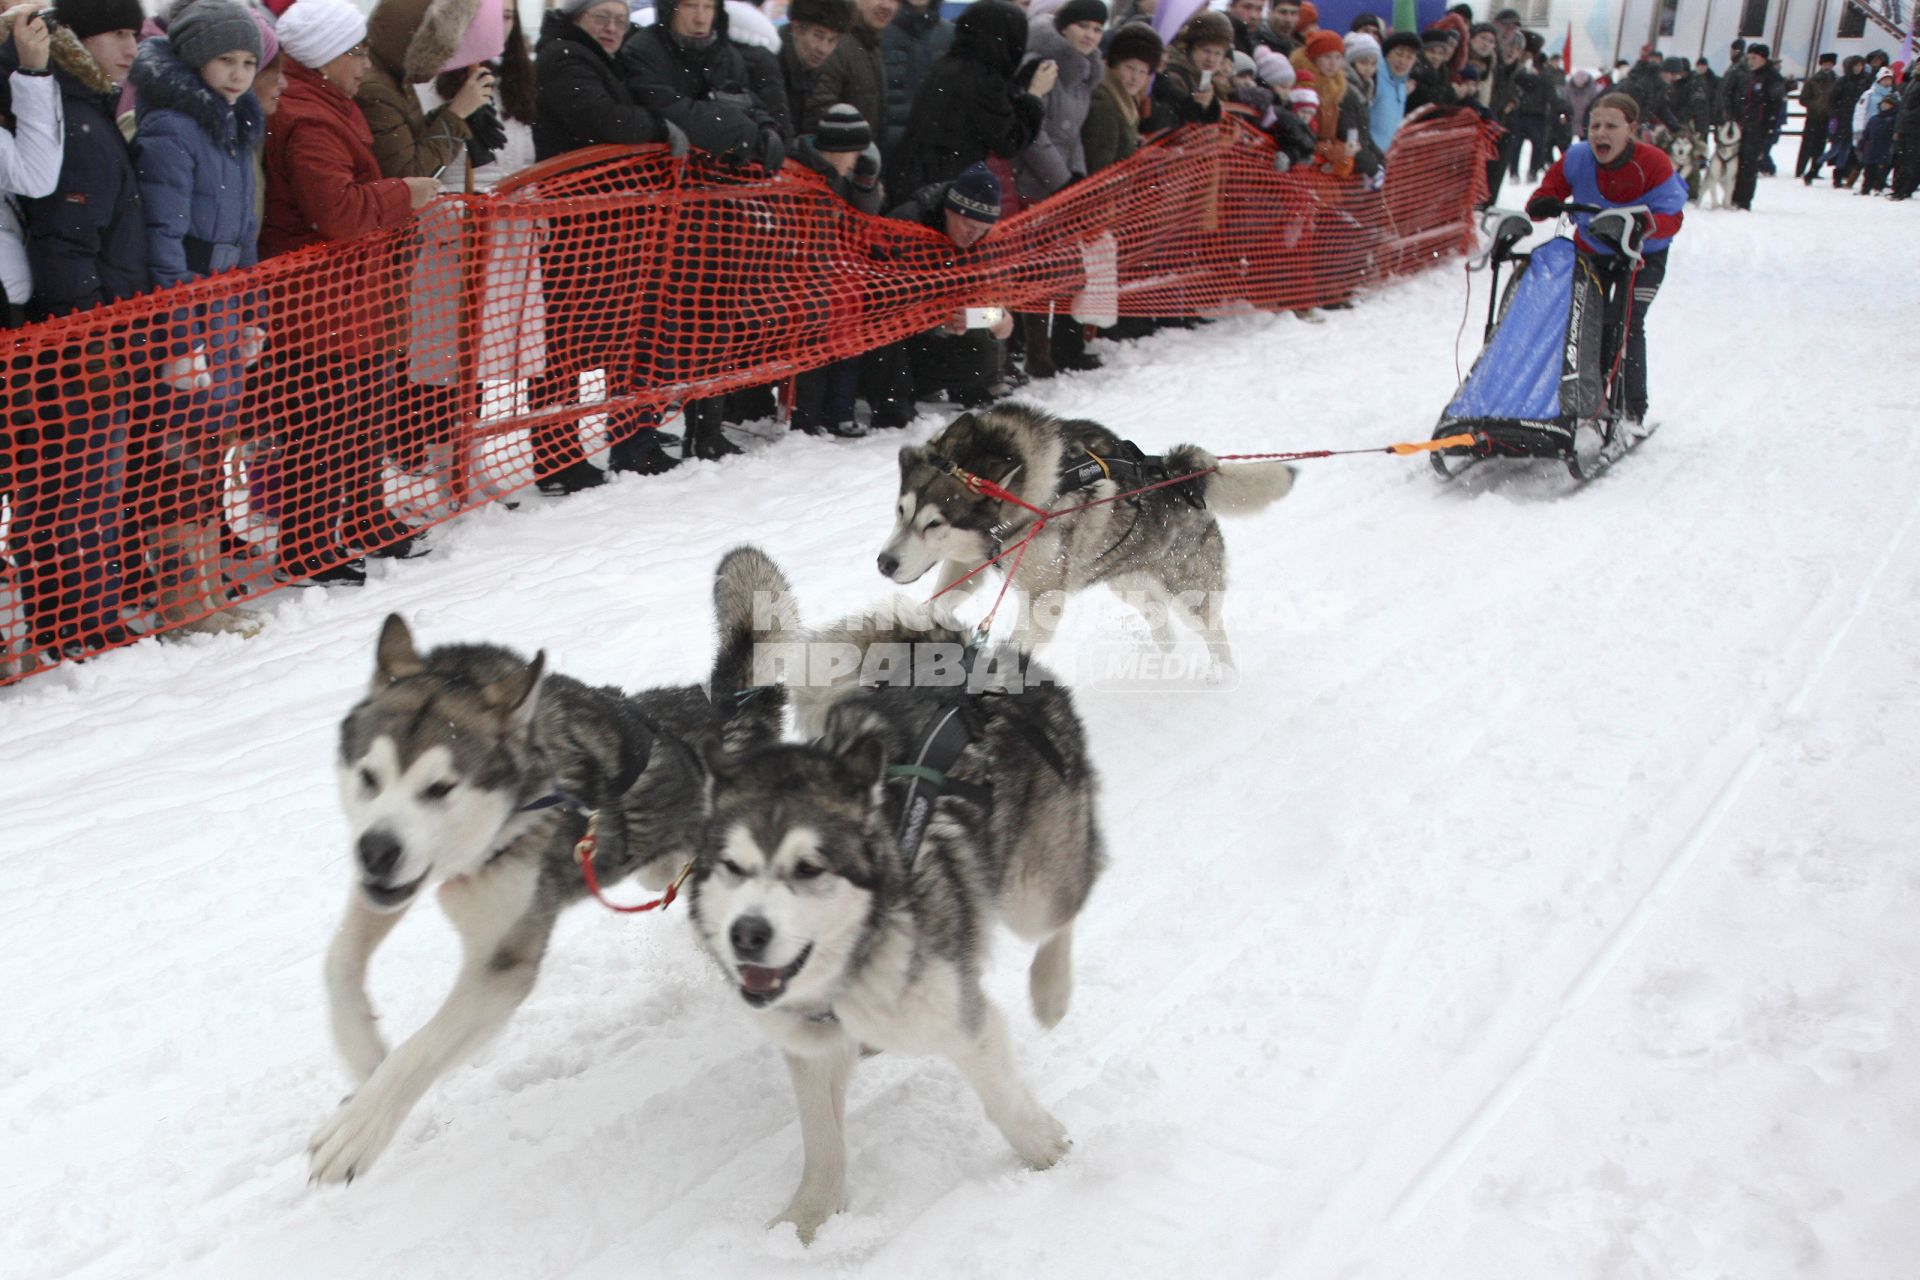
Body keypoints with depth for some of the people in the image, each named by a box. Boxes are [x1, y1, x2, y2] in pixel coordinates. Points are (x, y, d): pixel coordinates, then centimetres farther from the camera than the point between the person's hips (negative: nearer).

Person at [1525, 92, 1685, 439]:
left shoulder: (1653, 163, -26)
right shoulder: (1577, 159, -19)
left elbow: (1672, 218, -28)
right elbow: (1546, 194, -13)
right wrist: (1543, 207, -39)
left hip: (1642, 255, -4)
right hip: (1591, 250, 4)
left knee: (1625, 324, -15)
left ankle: (1634, 413, -8)